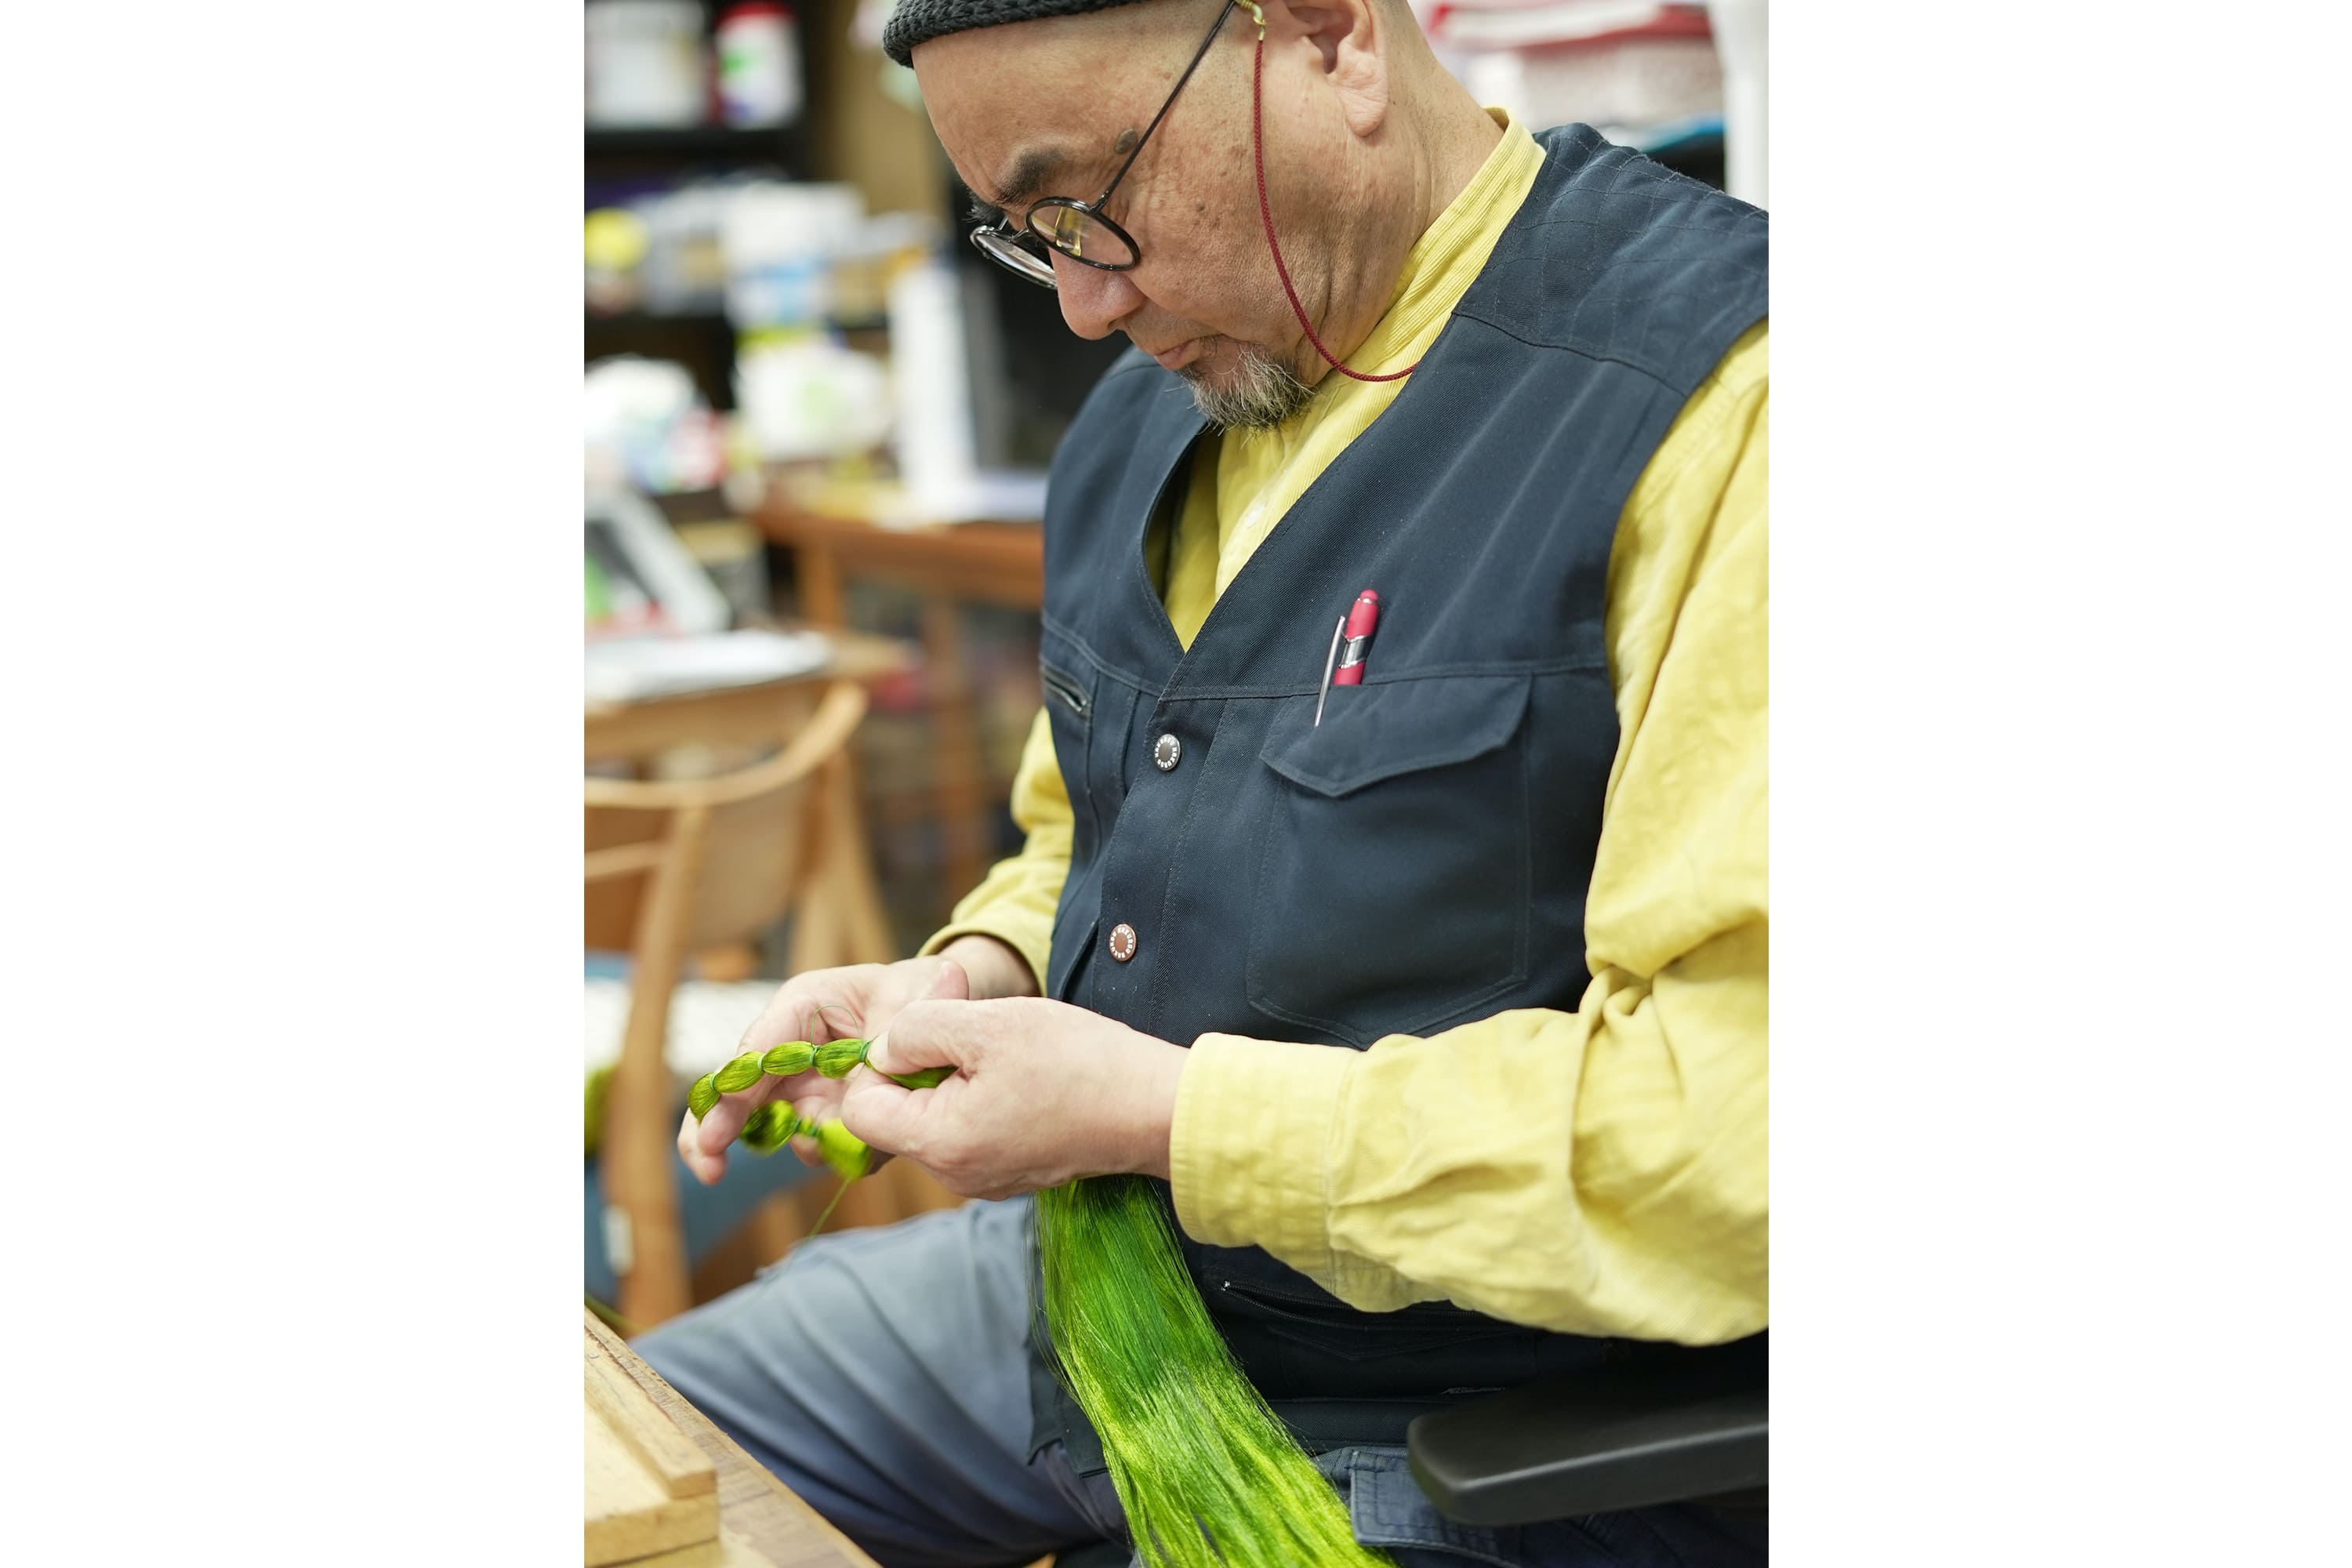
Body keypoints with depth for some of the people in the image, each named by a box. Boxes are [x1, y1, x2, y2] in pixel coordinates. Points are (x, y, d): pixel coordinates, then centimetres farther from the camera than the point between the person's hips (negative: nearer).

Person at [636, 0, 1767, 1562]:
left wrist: (1166, 1115, -25)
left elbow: (1744, 1120, -29)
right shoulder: (1154, 407, 7)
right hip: (1098, 1294, 8)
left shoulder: (1718, 400, -23)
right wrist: (974, 980, 0)